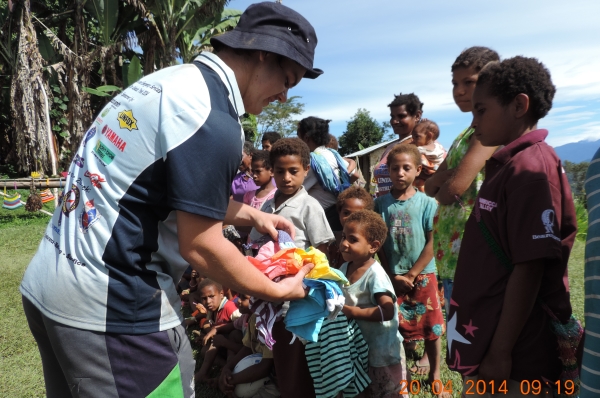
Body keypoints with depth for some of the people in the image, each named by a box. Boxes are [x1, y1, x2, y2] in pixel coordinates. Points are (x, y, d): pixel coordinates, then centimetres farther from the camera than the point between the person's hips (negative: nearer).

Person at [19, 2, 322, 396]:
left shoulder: (170, 81, 8)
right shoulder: (213, 120, -21)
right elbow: (201, 247, -17)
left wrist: (252, 215, 19)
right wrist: (277, 291, -3)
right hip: (112, 305, -9)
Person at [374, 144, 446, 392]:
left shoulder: (427, 203, -6)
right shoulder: (381, 203, -2)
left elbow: (432, 243, -7)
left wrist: (412, 274, -11)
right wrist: (393, 275, -6)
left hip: (423, 276, -1)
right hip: (393, 277, 1)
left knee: (431, 327, 9)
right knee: (397, 328, 8)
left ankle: (434, 375, 27)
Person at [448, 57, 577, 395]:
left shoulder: (529, 169, -18)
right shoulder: (506, 165, 10)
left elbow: (529, 268, -22)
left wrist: (500, 353, -19)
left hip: (514, 353, -9)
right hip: (485, 339, 9)